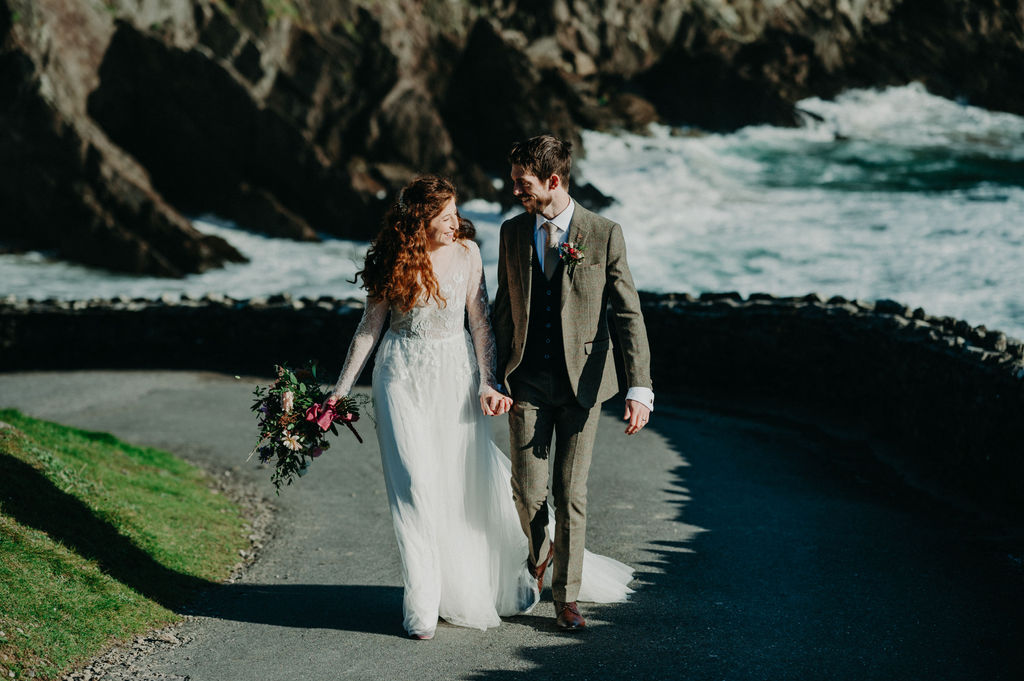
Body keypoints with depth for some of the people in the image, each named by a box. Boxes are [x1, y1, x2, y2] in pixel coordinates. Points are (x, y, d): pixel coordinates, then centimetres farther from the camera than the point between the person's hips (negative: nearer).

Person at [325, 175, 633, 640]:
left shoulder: (466, 252, -4)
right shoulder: (390, 261, -5)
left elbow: (479, 321, 0)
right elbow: (370, 326, 1)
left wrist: (487, 383, -7)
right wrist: (341, 388, 1)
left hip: (457, 373, 1)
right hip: (404, 375, -1)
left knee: (470, 476, 7)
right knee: (416, 484, -4)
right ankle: (423, 604, 3)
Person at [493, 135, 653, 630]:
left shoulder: (604, 235, -6)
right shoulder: (512, 233, 4)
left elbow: (629, 316, -7)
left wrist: (640, 389, -14)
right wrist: (494, 379, 12)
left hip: (582, 383, -2)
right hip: (527, 384, 2)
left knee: (571, 494, 3)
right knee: (528, 491, -2)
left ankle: (567, 596, 17)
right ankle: (539, 554, 31)